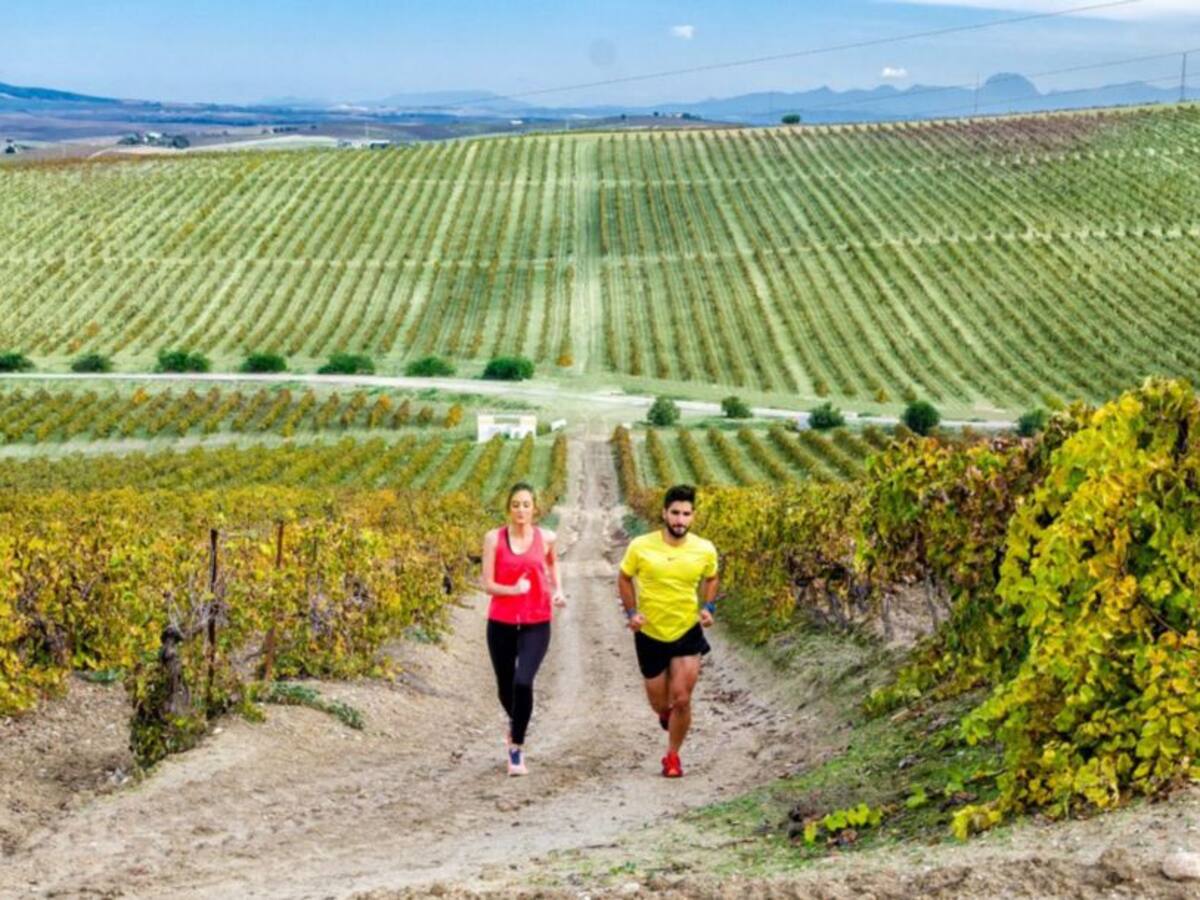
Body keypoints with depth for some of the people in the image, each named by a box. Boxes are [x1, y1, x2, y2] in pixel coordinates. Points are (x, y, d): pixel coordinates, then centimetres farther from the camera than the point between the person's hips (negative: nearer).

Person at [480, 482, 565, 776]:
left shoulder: (546, 538, -1)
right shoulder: (494, 538, -4)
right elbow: (487, 584, -6)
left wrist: (558, 590, 8)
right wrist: (513, 590, -24)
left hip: (536, 624, -1)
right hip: (501, 623, 1)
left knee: (523, 682, -20)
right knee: (505, 686, 14)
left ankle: (516, 747, -7)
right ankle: (515, 722, 48)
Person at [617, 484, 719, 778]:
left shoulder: (705, 550, -9)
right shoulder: (640, 547, -13)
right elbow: (624, 578, 3)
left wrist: (708, 607, -4)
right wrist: (631, 612, -9)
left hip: (688, 632, 0)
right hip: (650, 635, 0)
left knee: (682, 699, -8)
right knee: (659, 703, 10)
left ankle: (673, 757, 14)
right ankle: (667, 711, 50)